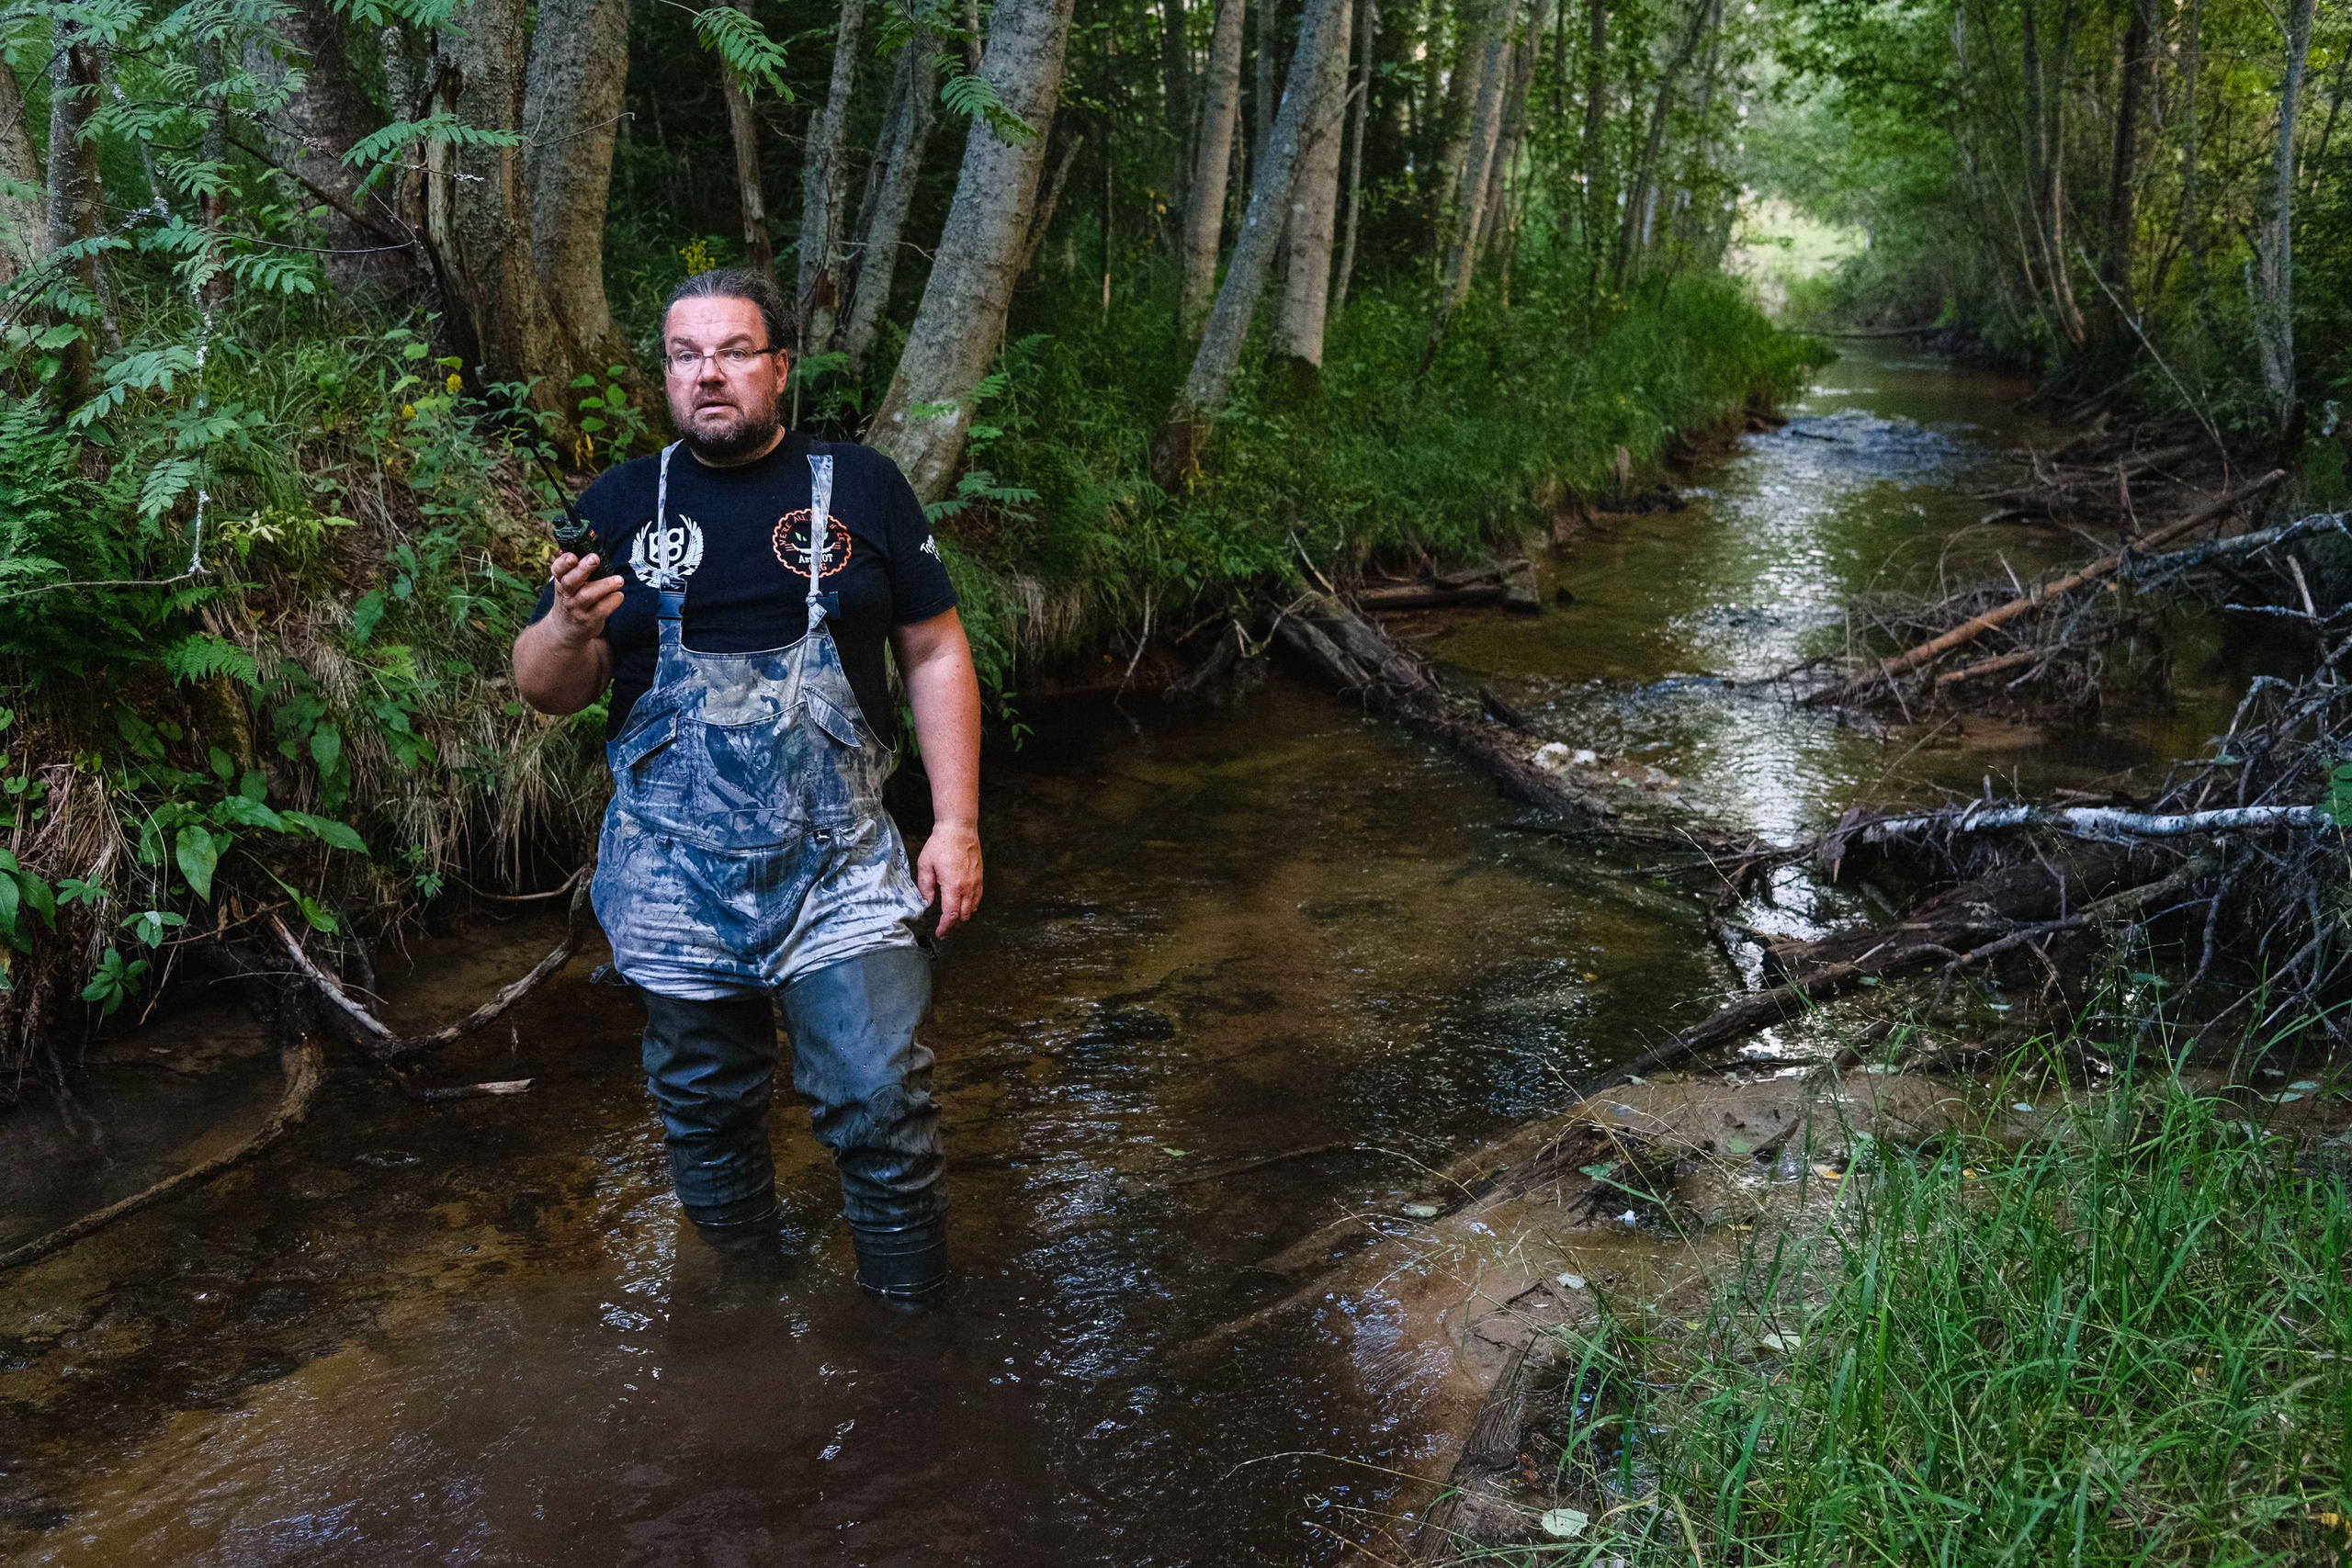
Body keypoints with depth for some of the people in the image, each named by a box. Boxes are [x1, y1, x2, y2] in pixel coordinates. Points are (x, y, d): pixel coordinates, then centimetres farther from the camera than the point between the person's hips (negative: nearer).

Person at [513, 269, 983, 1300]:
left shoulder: (860, 488, 2)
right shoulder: (619, 506, 4)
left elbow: (936, 655, 4)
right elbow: (544, 691, 5)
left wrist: (956, 823, -3)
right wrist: (570, 628, -19)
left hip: (838, 865, -1)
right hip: (675, 875, 2)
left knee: (880, 1104, -4)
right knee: (705, 1110, 13)